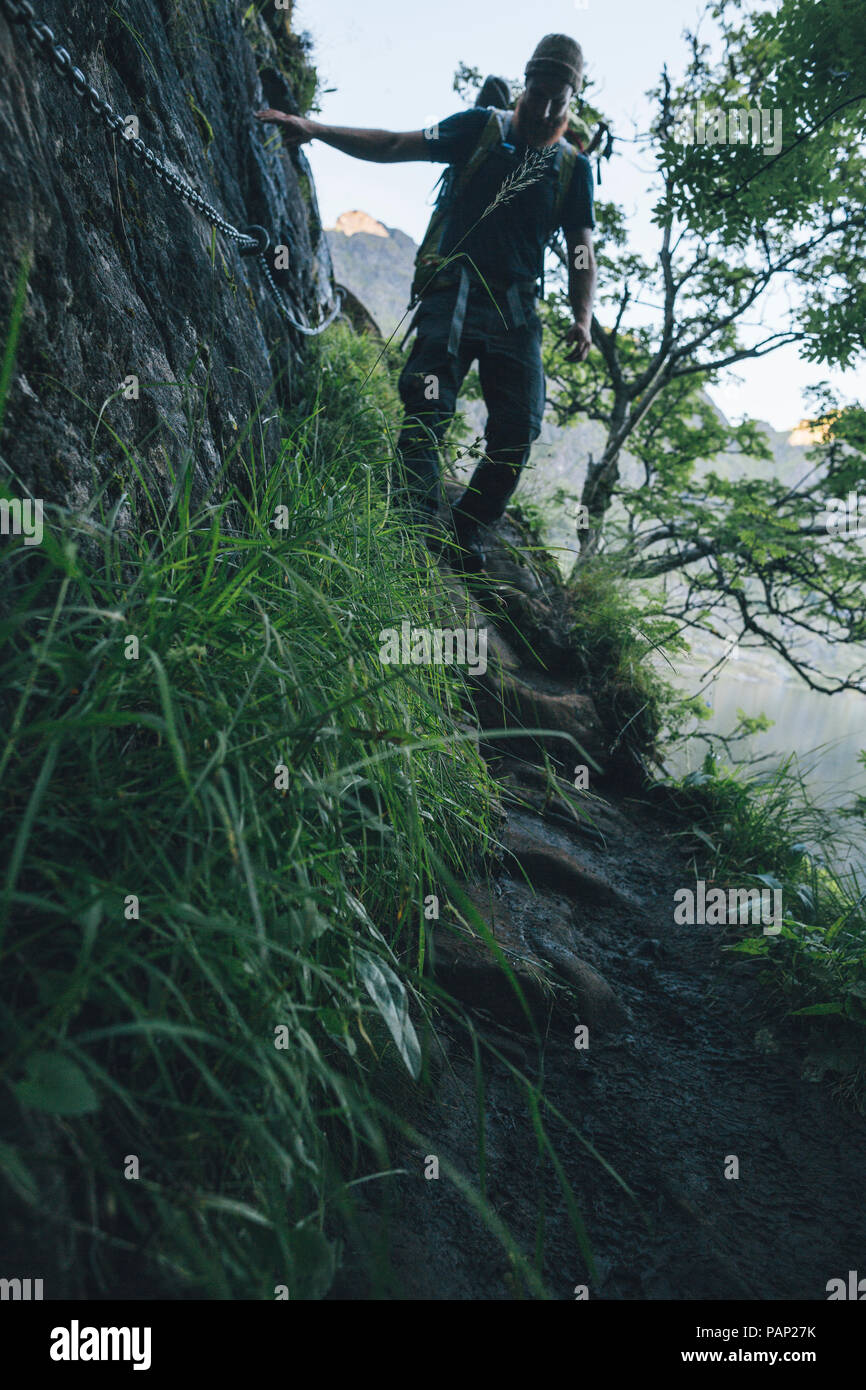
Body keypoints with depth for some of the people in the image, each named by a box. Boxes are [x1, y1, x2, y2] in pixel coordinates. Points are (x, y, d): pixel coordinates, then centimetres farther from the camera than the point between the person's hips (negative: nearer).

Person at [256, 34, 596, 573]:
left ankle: (467, 533, 9)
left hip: (516, 310, 3)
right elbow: (396, 146, 3)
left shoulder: (575, 168, 14)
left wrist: (583, 320, -8)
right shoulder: (482, 129, 9)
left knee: (519, 429, -7)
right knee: (427, 414, -18)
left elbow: (582, 256, 12)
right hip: (455, 296, -2)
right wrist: (314, 129, -9)